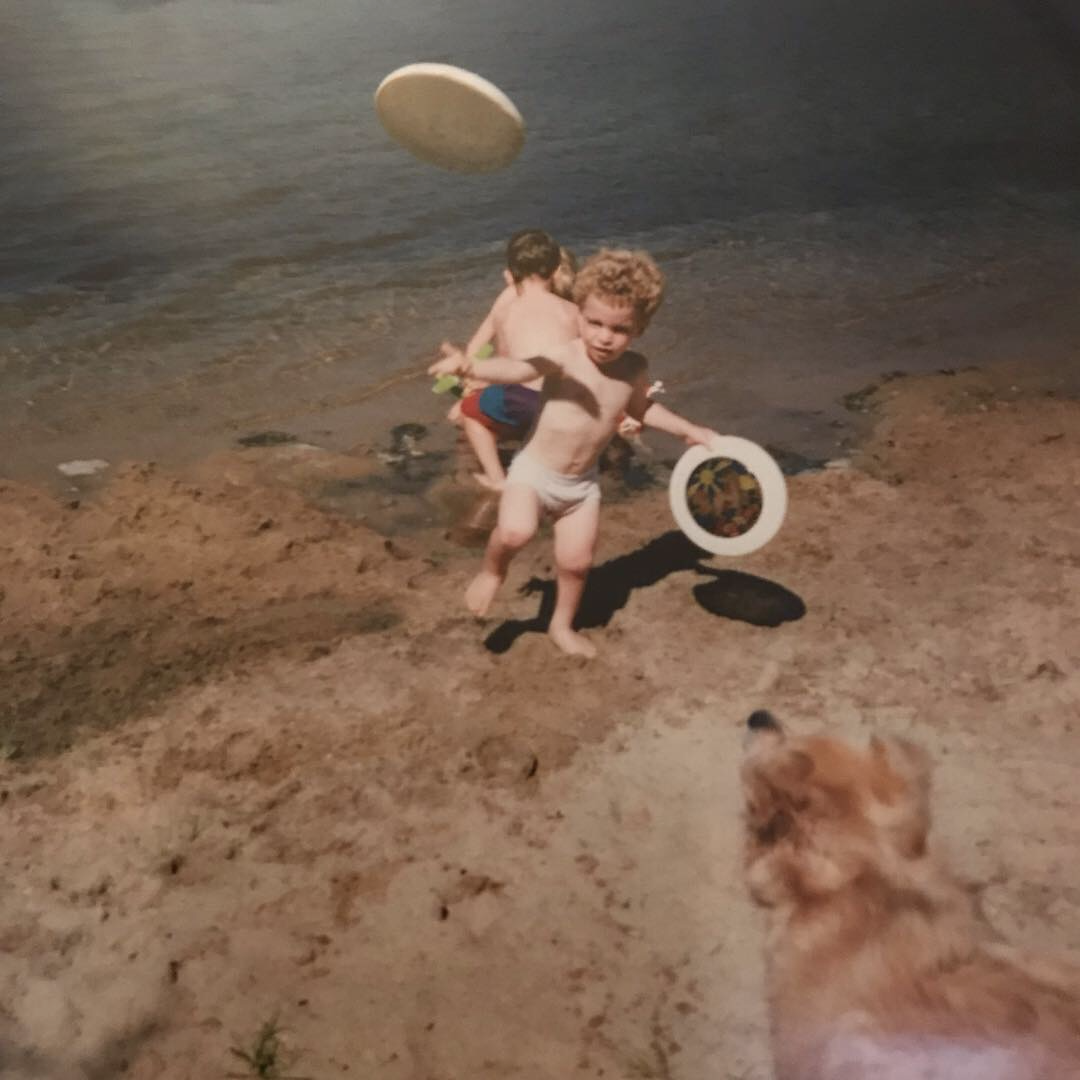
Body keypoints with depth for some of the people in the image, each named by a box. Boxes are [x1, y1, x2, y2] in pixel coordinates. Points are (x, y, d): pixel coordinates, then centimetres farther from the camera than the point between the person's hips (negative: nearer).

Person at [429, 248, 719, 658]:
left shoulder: (634, 369, -6)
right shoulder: (564, 359, -24)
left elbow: (641, 407, 18)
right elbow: (516, 368, -44)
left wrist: (689, 430, 18)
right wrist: (470, 366, -63)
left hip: (581, 482, 5)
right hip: (534, 469, -5)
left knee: (576, 562, 10)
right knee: (515, 532, -29)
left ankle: (563, 626, 38)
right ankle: (492, 571, 6)